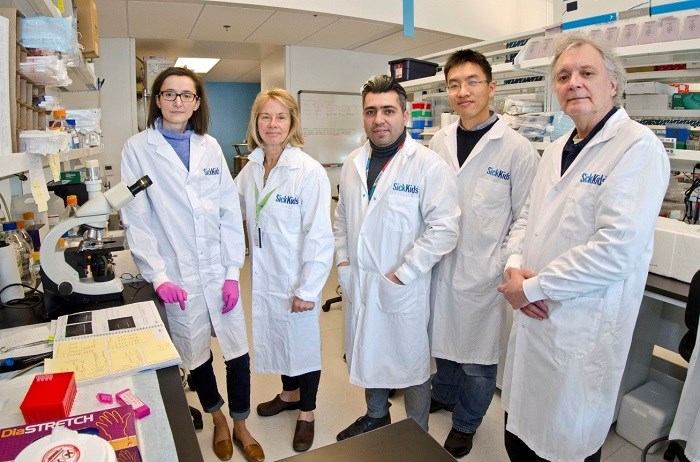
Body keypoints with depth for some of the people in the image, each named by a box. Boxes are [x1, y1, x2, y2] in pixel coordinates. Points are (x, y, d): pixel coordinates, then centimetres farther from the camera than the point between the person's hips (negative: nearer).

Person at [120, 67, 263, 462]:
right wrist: (158, 275, -13)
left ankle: (241, 426, 31)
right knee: (196, 356, 14)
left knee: (238, 353, 6)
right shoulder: (138, 149, -2)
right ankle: (218, 420, 41)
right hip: (178, 276, -2)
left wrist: (233, 272, -3)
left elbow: (230, 211, 2)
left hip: (220, 270, 2)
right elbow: (136, 219, -5)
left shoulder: (210, 147, 5)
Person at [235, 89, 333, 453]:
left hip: (297, 280, -6)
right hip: (264, 274, 6)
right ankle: (289, 393, 49)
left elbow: (319, 236, -19)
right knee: (276, 336, 22)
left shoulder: (310, 172, -19)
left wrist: (307, 289, -17)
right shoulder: (250, 168, 1)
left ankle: (306, 412, 37)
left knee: (303, 342, 12)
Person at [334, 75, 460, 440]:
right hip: (358, 283, 6)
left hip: (404, 290, -5)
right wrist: (343, 261, 5)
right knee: (368, 356, 22)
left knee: (412, 365, 12)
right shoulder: (353, 163, 6)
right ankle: (376, 416, 48)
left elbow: (443, 229, -18)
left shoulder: (429, 165, -14)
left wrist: (401, 275, -17)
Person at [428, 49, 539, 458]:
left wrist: (509, 270, -10)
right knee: (444, 338, 22)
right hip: (440, 265, 4)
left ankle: (465, 424, 37)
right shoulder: (439, 142, 2)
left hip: (484, 274, -4)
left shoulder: (517, 149, -11)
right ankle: (444, 393, 49)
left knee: (477, 356, 11)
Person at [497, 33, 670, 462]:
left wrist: (531, 287, -17)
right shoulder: (557, 149, 11)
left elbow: (615, 250, -24)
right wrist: (515, 266, -6)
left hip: (582, 330, -7)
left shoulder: (638, 147, -14)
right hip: (533, 317, 7)